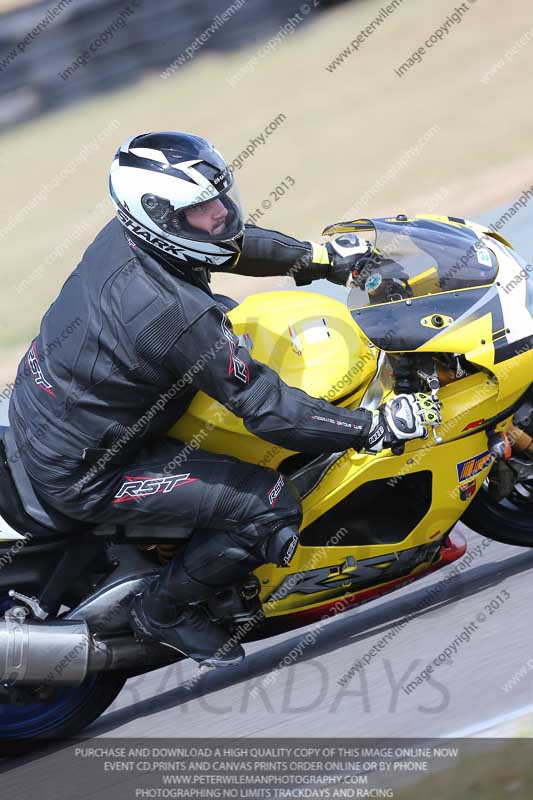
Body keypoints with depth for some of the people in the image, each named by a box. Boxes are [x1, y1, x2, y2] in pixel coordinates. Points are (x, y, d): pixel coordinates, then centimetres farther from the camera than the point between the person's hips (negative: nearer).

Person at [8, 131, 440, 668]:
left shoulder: (128, 233, -8)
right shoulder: (178, 315, -34)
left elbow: (233, 244, 12)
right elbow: (269, 410, -28)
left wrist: (322, 258, 12)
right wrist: (378, 426, -23)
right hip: (81, 474, -9)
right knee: (272, 507, -14)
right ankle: (165, 612, 9)